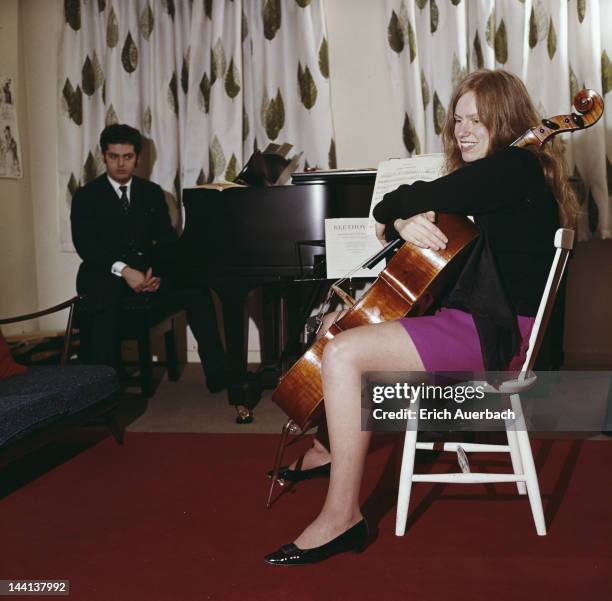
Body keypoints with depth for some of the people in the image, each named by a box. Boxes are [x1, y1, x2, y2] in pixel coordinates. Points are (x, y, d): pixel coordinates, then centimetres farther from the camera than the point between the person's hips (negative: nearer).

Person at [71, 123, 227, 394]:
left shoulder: (152, 192, 14)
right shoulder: (86, 196, 4)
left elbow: (167, 239, 7)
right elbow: (85, 244, -10)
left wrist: (156, 271, -15)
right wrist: (123, 269, -26)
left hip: (148, 268, 3)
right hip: (106, 272, -3)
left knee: (197, 290, -21)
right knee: (103, 303, -38)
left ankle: (218, 373, -17)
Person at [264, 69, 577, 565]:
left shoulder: (516, 167, -15)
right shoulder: (484, 176, 17)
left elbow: (415, 200, -22)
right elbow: (408, 214, 11)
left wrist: (386, 212, 0)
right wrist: (403, 224, -13)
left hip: (493, 331, -11)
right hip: (468, 314, 11)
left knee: (343, 353, -25)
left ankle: (342, 516, -18)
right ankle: (328, 449, 28)